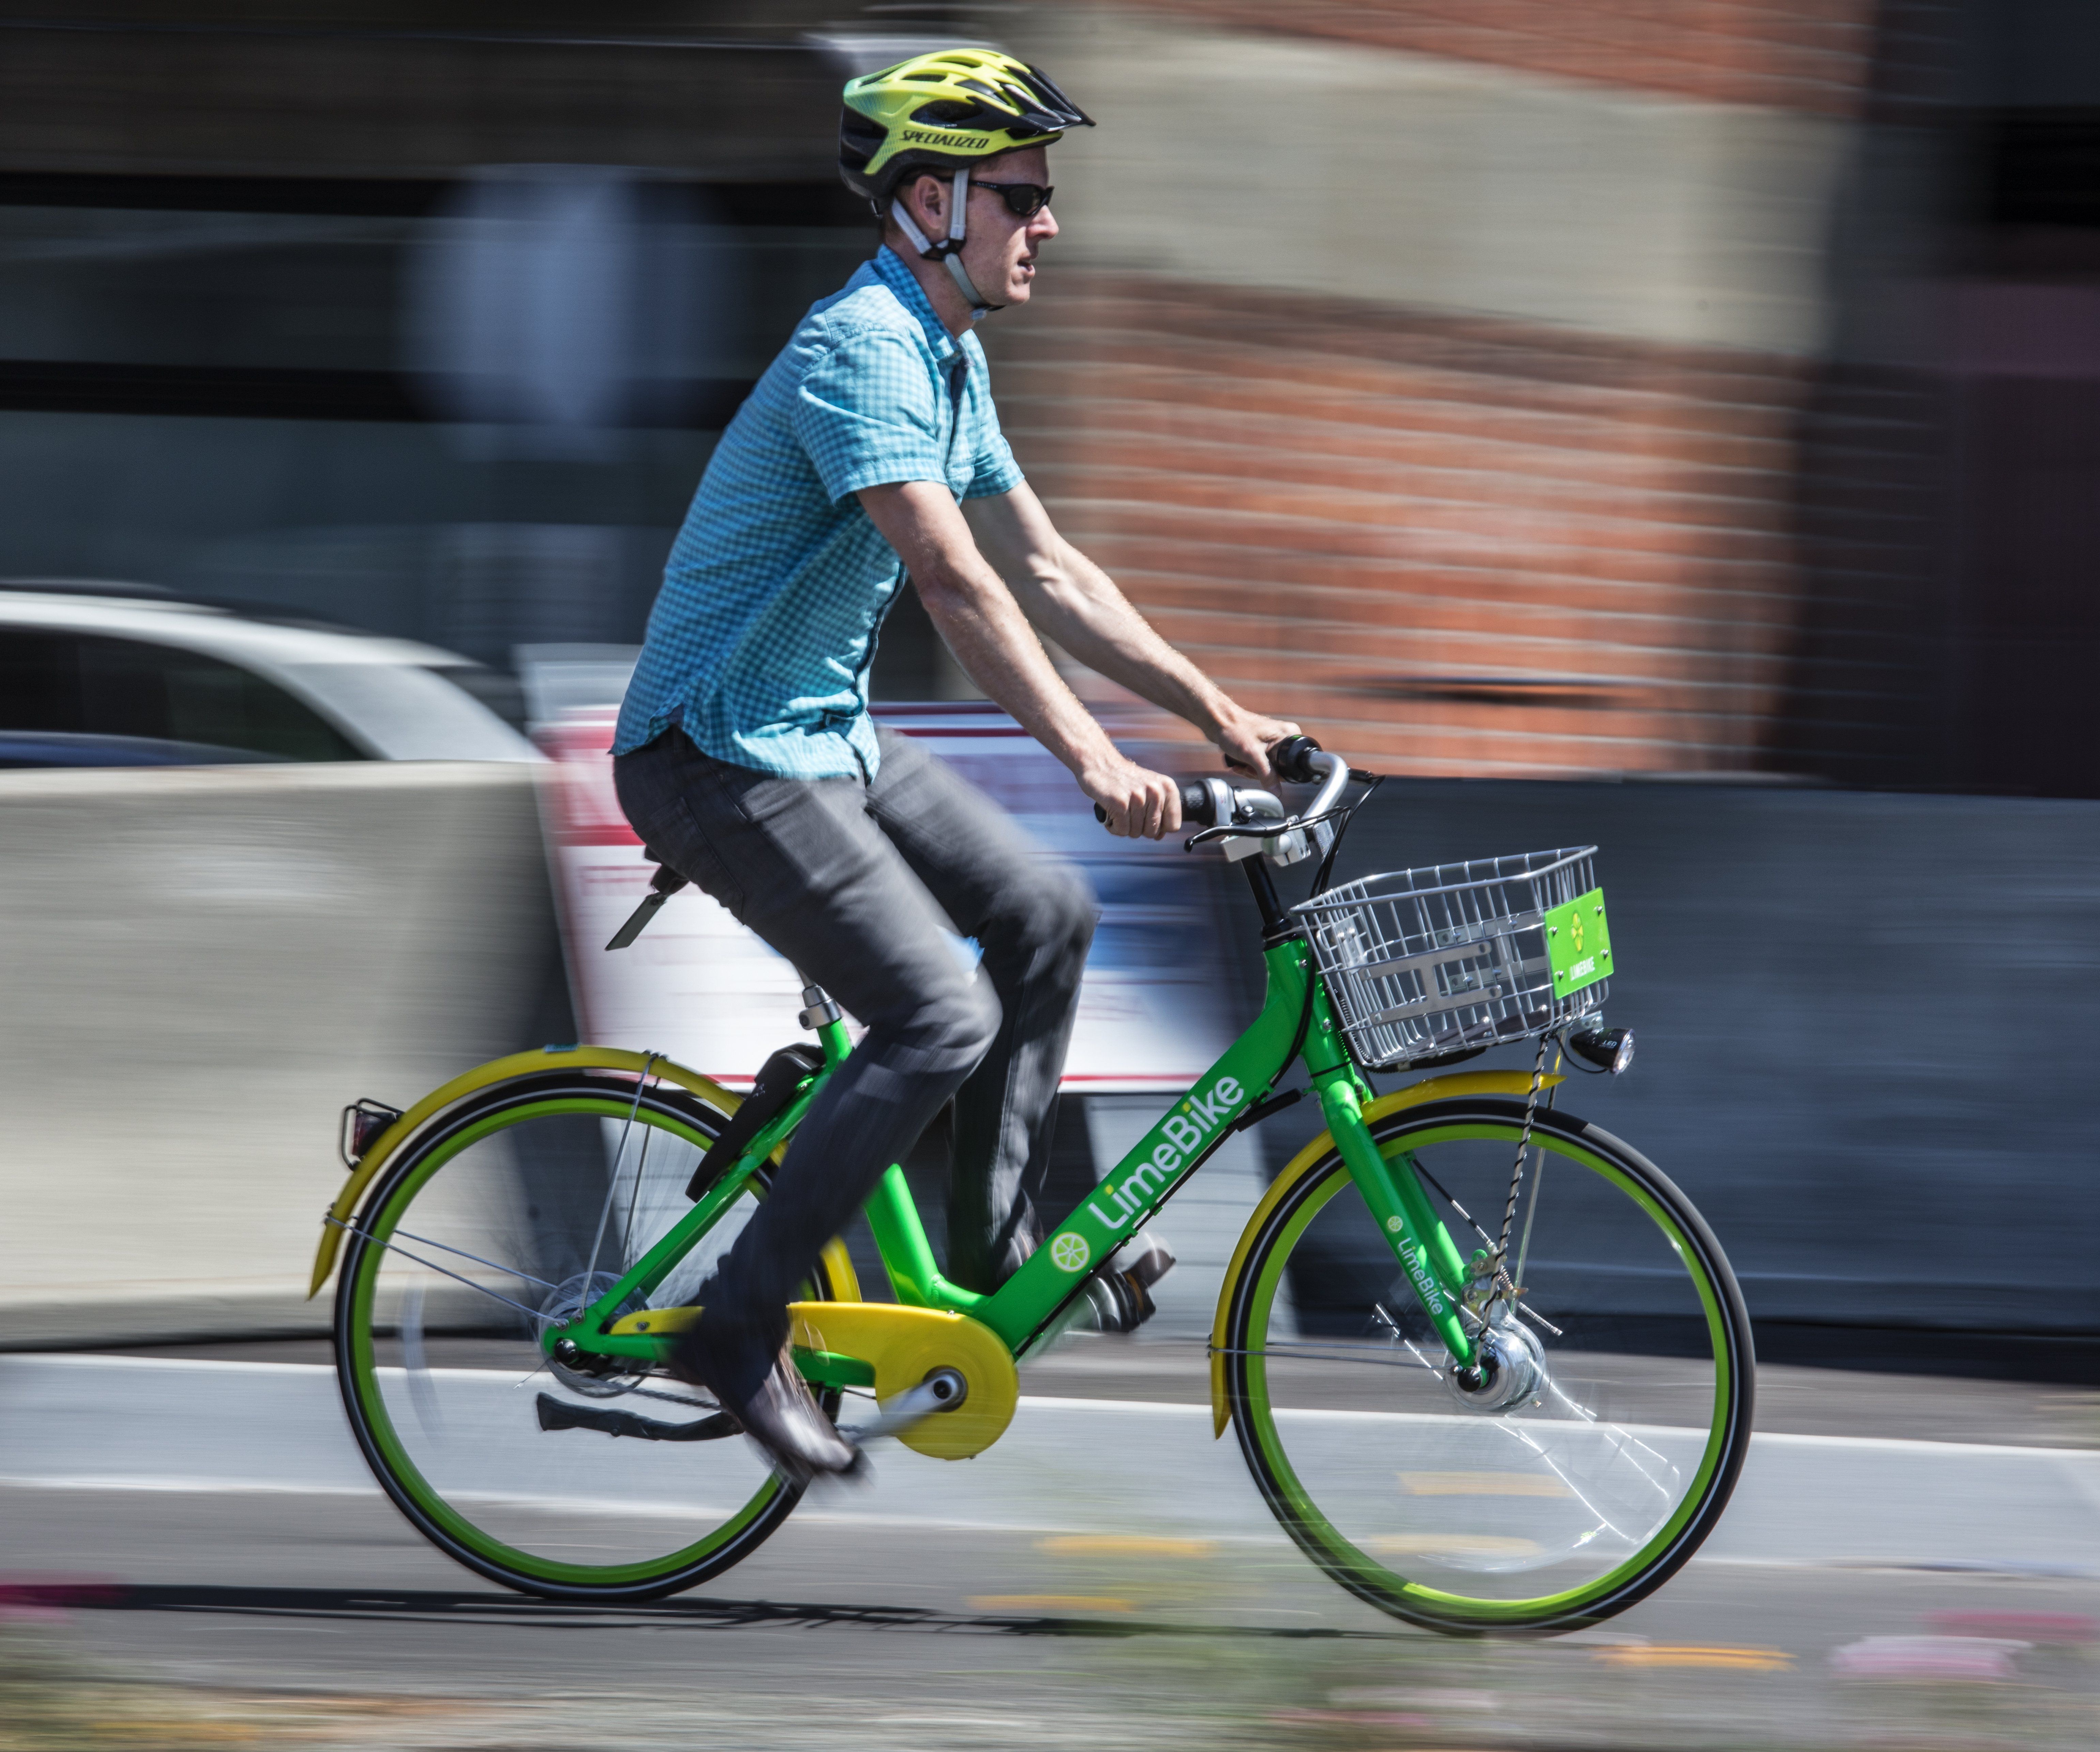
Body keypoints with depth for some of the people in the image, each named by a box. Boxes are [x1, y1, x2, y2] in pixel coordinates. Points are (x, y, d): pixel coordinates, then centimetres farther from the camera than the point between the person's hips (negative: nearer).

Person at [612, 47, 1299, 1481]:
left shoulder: (950, 361, 10)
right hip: (720, 756, -10)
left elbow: (1046, 570, 15)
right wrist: (1092, 758, -39)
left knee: (1045, 911, 6)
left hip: (828, 732, 10)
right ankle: (738, 1330, -10)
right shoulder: (861, 351, -22)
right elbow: (955, 580, -33)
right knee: (942, 1017, -17)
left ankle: (996, 1253, 14)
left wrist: (1219, 713, 10)